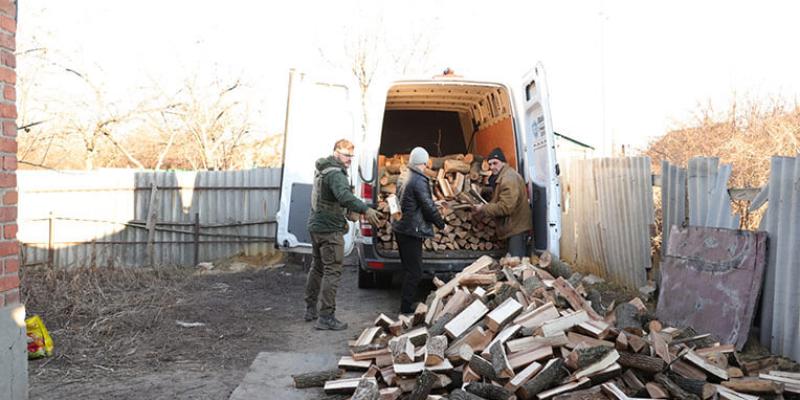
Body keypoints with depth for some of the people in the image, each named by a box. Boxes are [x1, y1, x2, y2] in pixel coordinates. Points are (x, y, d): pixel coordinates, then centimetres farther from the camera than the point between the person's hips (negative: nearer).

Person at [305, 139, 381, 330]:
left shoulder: (322, 170, 13)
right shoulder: (335, 174, -19)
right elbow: (344, 196, -37)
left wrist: (347, 212, 20)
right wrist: (365, 209, -47)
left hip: (316, 226, 11)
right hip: (330, 229, -11)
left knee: (317, 267, 21)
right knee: (332, 271, -7)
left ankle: (310, 309, 32)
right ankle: (326, 317, -7)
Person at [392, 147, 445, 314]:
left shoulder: (404, 177, 12)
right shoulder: (419, 181, -17)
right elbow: (428, 206, -16)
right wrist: (441, 223, -1)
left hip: (400, 228, 10)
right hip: (412, 231, -10)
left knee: (409, 268, 18)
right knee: (414, 271, -2)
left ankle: (405, 304, 23)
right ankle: (406, 307, 1)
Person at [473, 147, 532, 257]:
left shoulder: (508, 179, -18)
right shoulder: (501, 177, 17)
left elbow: (505, 207, -25)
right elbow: (499, 202, 23)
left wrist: (483, 209, -16)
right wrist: (486, 206, 7)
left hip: (517, 227, -11)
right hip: (515, 226, 11)